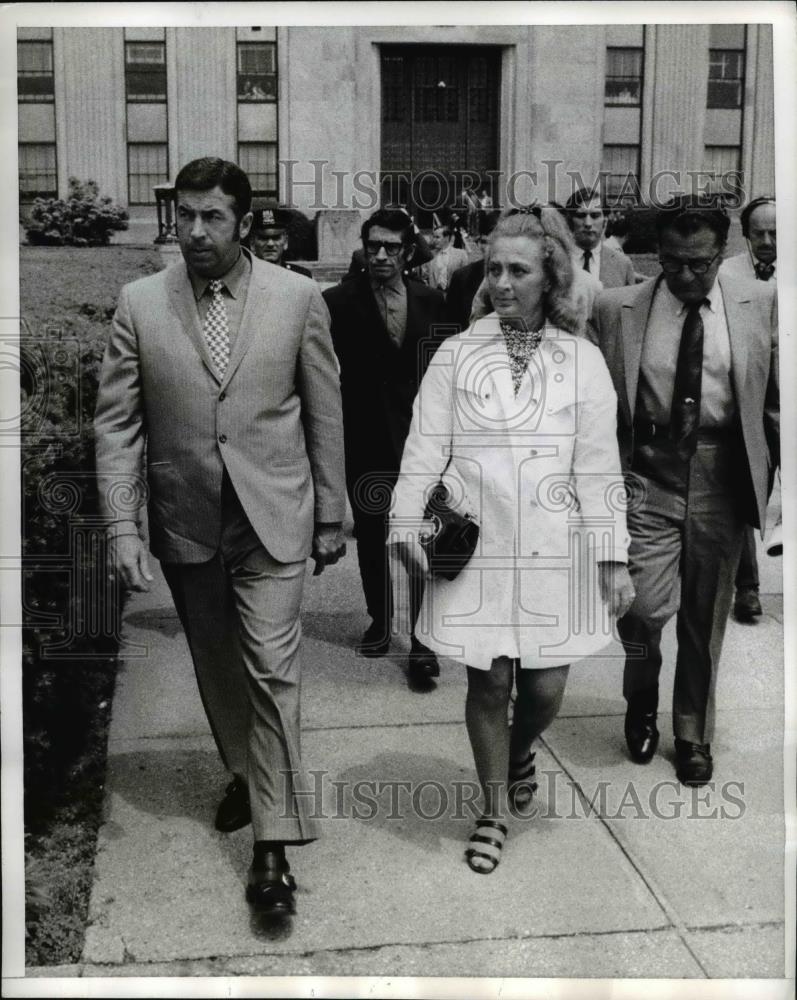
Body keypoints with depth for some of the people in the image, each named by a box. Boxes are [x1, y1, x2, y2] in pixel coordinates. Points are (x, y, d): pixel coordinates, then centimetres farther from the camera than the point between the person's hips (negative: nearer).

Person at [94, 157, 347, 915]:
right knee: (216, 665, 18)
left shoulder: (297, 298, -5)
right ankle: (243, 773, 42)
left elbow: (324, 413, 1)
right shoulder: (139, 303, -3)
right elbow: (116, 421, -3)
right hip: (185, 520, 3)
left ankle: (273, 841, 6)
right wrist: (121, 525, -10)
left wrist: (331, 515, 4)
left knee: (270, 670, -5)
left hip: (273, 517, -2)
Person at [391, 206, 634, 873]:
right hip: (477, 545, 0)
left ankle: (520, 750, 42)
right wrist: (407, 524, -9)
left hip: (555, 549, 1)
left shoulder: (582, 361, 3)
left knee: (546, 688, 5)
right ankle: (496, 811, 26)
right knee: (490, 683, 4)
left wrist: (613, 556, -2)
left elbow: (599, 466, 1)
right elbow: (424, 449, 1)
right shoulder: (456, 355, 2)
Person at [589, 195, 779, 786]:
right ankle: (641, 703, 24)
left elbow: (777, 400, 6)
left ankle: (693, 734, 33)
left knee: (706, 616, 11)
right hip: (648, 473, -1)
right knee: (646, 607, -10)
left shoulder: (761, 306, 2)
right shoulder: (617, 310, -1)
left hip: (722, 477, 1)